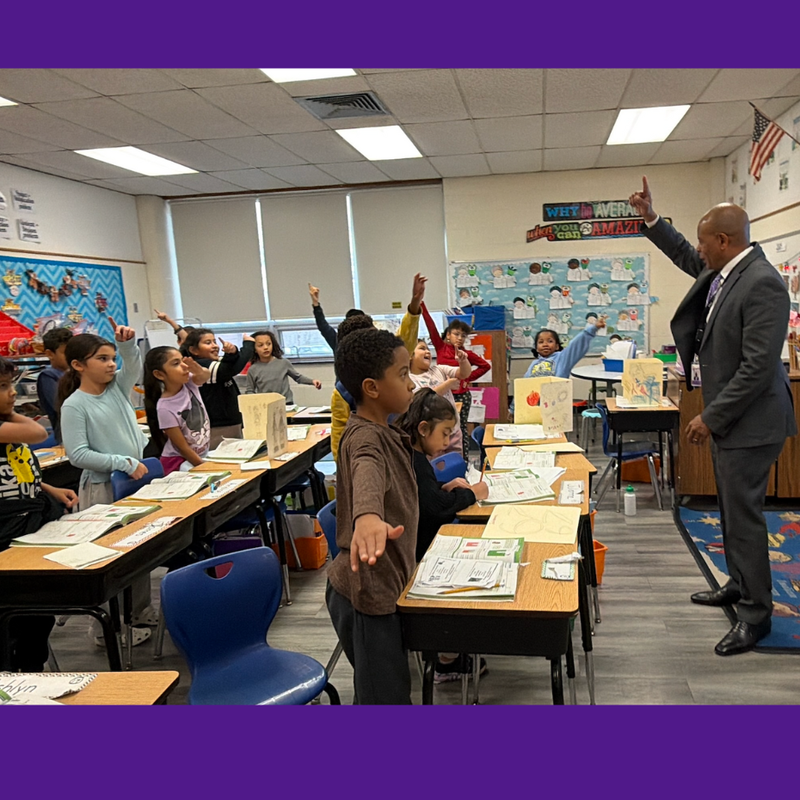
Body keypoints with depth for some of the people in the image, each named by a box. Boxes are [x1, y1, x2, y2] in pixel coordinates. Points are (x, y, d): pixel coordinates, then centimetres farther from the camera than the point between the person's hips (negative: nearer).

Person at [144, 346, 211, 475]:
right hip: (179, 461, -6)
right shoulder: (165, 407, -23)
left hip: (204, 453, 6)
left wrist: (199, 371, -50)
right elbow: (182, 447, -19)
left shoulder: (189, 384, -7)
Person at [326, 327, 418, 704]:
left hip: (381, 585, 10)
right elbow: (367, 473, -49)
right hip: (367, 591, -10)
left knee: (383, 693, 23)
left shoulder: (382, 431, 8)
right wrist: (367, 516, -69)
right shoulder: (365, 436, -24)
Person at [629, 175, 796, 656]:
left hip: (749, 421, -10)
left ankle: (756, 613, 13)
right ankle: (740, 586, 37)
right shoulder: (723, 270, 5)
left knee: (744, 514, -2)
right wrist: (651, 220, 23)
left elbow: (758, 366, -26)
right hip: (727, 416, 10)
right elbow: (687, 259, 28)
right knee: (732, 508, 20)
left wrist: (712, 417, -21)